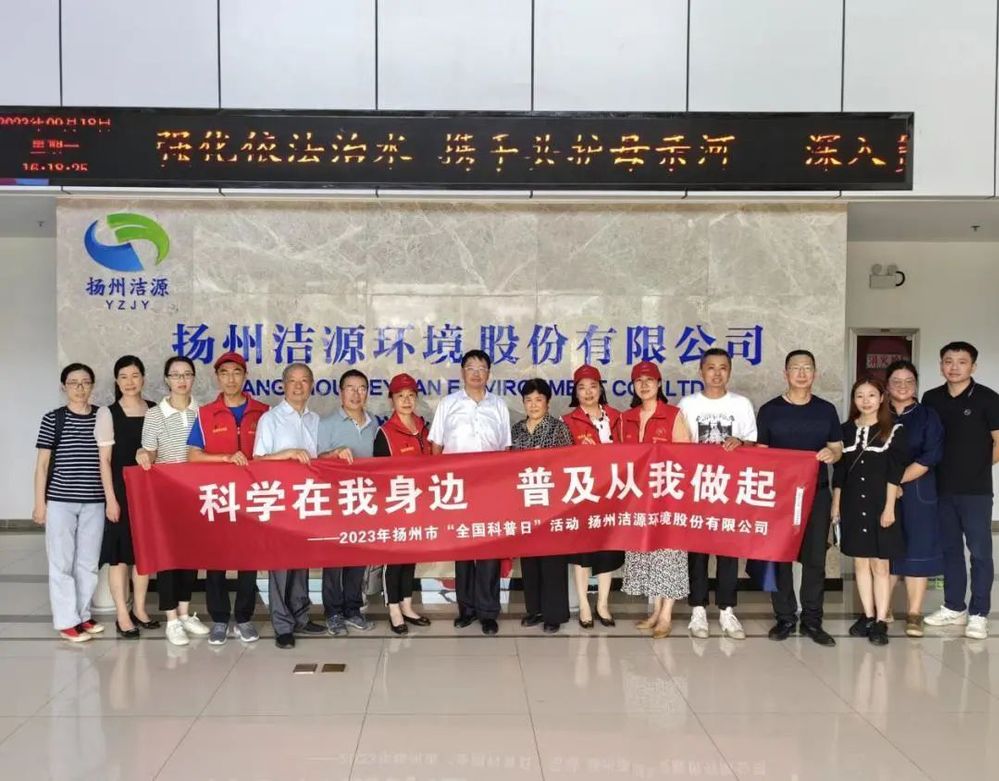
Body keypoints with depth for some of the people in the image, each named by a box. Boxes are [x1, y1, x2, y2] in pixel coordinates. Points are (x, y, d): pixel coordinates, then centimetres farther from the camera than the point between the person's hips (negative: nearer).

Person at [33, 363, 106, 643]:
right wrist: (39, 502, -3)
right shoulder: (52, 419, -1)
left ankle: (82, 615, 22)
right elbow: (42, 463, 1)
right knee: (62, 562, 2)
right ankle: (66, 621, 11)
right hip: (60, 501, -2)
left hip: (94, 501, 2)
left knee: (88, 562, 9)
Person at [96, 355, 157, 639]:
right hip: (120, 490, -3)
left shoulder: (154, 411, 4)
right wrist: (110, 498, -10)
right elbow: (104, 460, -5)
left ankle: (139, 609, 22)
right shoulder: (107, 413, -4)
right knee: (119, 552, 0)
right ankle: (122, 615, 8)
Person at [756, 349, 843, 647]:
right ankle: (784, 618, 13)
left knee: (815, 558, 3)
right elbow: (759, 452, 5)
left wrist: (832, 453, -11)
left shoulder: (826, 410, 9)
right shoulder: (770, 410, 3)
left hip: (817, 493, 1)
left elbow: (838, 447, 12)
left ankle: (812, 620, 13)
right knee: (779, 557, 2)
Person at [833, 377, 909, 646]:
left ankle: (881, 622, 4)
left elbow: (894, 473, -5)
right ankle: (868, 616, 17)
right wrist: (835, 504, 7)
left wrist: (889, 506, -11)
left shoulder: (894, 430, -1)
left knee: (880, 565, 0)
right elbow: (838, 472, 10)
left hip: (880, 504, -3)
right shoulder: (845, 430, 9)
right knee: (860, 562, 8)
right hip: (852, 505, 4)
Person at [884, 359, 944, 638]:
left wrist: (897, 479, -13)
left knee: (916, 550, -2)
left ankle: (914, 614, 3)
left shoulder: (928, 416, 3)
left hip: (917, 493, -1)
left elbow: (930, 457, -8)